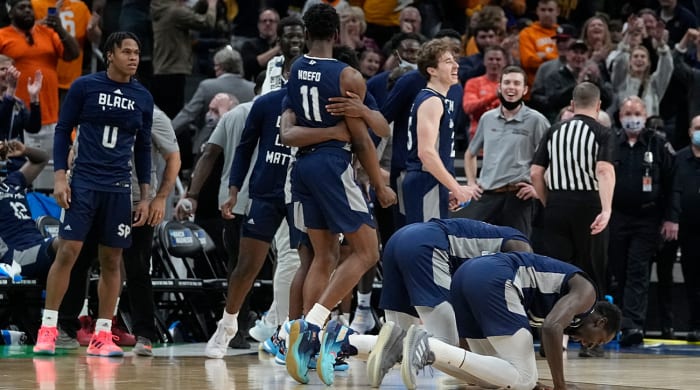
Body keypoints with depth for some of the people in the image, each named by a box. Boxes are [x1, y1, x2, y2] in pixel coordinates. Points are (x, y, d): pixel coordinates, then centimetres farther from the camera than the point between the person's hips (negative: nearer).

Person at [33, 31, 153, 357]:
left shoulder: (143, 97, 8)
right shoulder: (84, 86, -2)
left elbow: (143, 148, 13)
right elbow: (63, 130, 2)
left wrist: (144, 196, 9)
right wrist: (60, 177, -7)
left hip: (119, 188, 3)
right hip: (83, 183, -3)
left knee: (112, 261, 3)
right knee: (67, 252, -9)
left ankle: (102, 336, 9)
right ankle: (47, 330, -2)